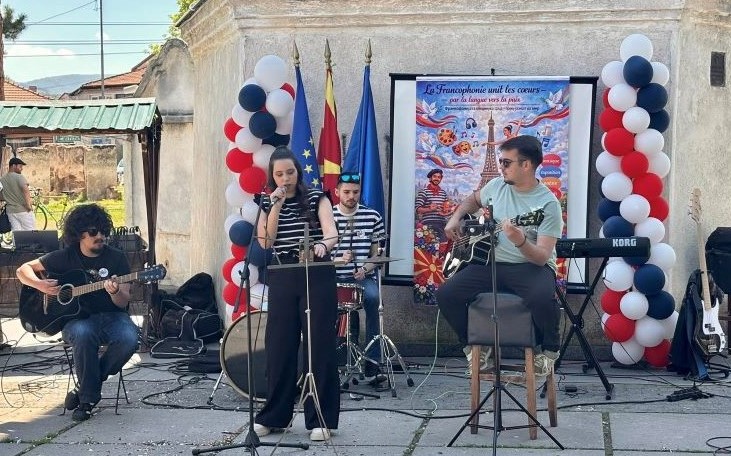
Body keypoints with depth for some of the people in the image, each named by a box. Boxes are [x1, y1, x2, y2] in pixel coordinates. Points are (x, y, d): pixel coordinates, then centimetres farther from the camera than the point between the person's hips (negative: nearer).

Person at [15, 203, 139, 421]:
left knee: (129, 338, -33)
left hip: (111, 316, 1)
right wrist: (40, 285, -9)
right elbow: (23, 270, 12)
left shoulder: (116, 258, 4)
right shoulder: (65, 257, 5)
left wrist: (115, 292, -24)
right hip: (76, 318, -1)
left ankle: (86, 389, -8)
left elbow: (124, 302, 0)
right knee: (83, 334, -38)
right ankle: (89, 397, -18)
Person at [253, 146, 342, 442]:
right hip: (282, 278, 3)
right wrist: (276, 205, -11)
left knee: (319, 345, -2)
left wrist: (322, 246, -37)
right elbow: (265, 243, -5)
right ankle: (273, 415, 17)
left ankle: (321, 419, 4)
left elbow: (332, 234, -14)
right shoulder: (267, 204, 8)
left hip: (317, 276, -3)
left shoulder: (317, 198, -1)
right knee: (279, 345, 6)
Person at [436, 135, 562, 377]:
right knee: (446, 294, -16)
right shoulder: (497, 186, 6)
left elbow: (543, 257, -19)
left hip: (531, 266, -5)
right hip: (492, 263, 5)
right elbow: (474, 200, 30)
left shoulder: (548, 203, -12)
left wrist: (520, 242, -38)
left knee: (542, 298, -38)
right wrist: (455, 218, 12)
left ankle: (549, 350, -6)